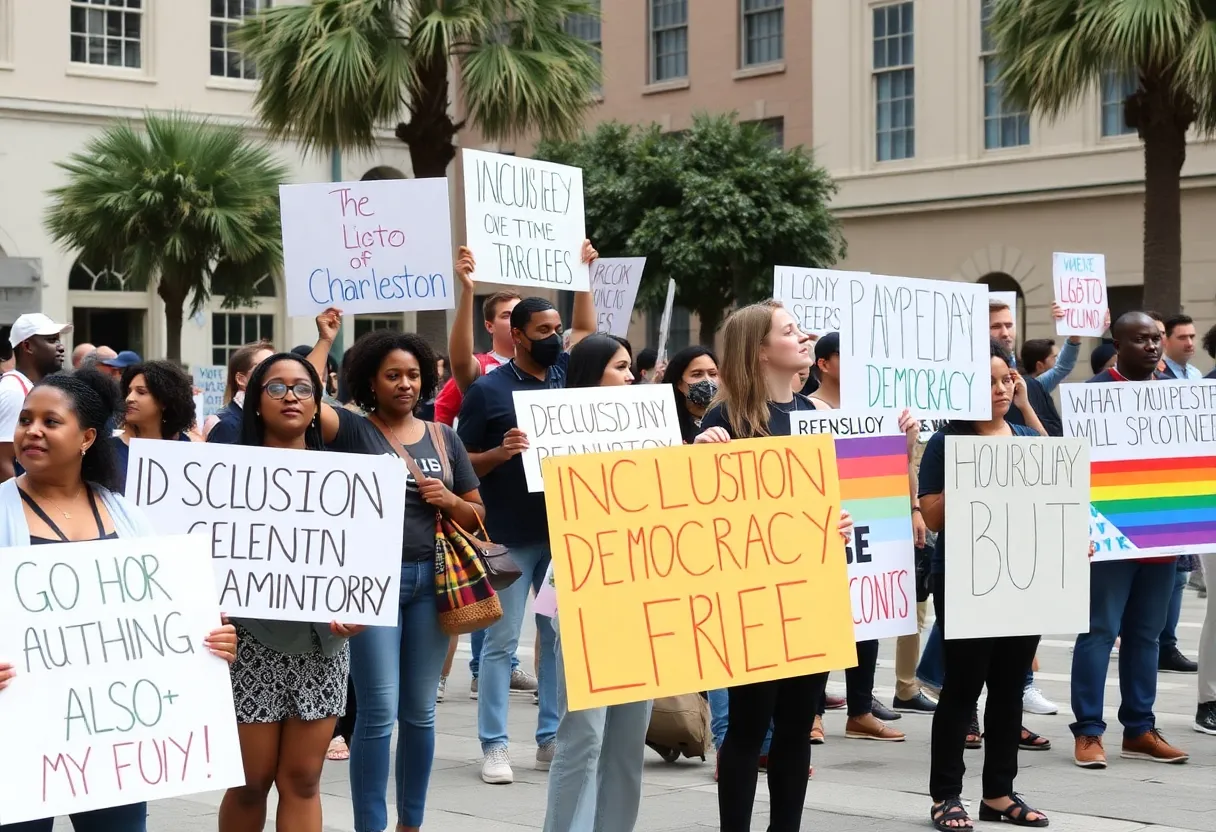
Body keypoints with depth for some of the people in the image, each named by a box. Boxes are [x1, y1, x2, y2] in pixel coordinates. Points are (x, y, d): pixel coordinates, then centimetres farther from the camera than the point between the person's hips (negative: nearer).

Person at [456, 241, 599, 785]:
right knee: (502, 642, 0)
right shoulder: (488, 389, -6)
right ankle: (494, 746, 5)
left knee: (560, 636, 8)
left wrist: (583, 272, 21)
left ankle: (551, 738, 16)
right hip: (509, 537, -5)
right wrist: (502, 452, -21)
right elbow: (462, 464, -3)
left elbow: (586, 329, 27)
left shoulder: (564, 373, 8)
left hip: (563, 531, 5)